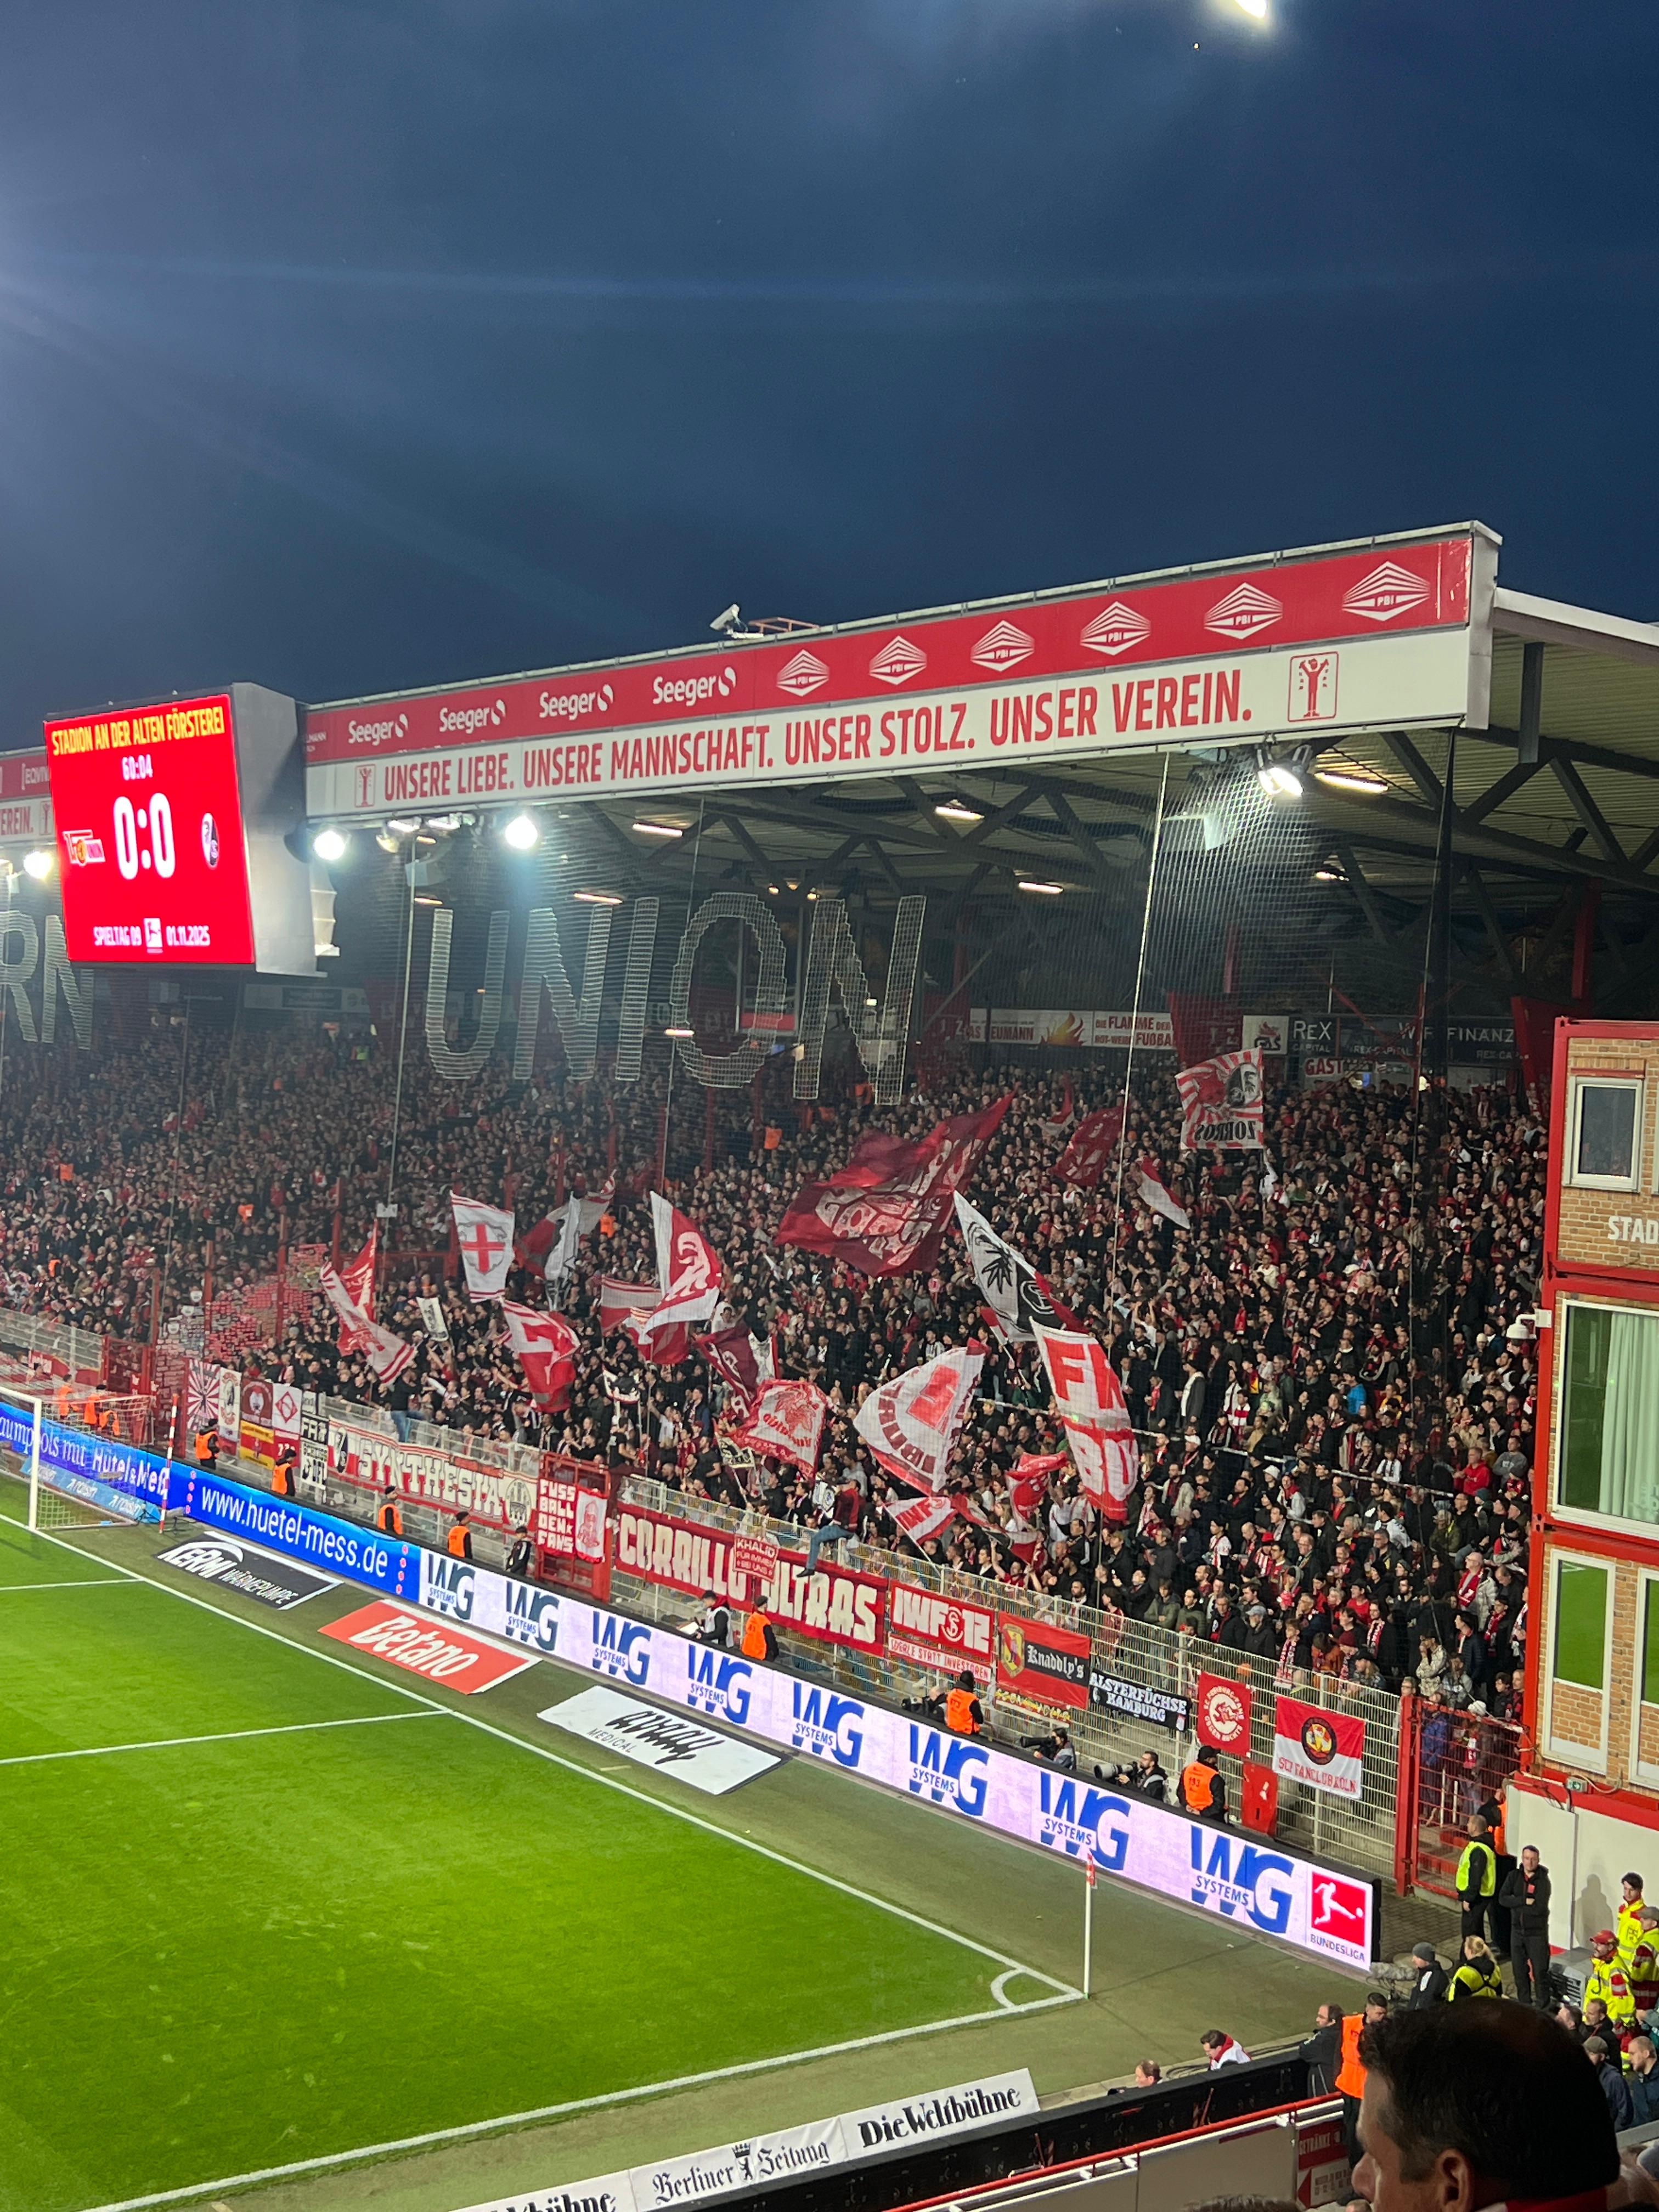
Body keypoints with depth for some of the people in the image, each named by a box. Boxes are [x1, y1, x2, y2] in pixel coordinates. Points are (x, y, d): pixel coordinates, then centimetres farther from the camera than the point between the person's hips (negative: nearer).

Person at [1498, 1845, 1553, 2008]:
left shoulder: (1543, 1881, -12)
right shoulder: (1514, 1876, 1)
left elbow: (1540, 1908, -22)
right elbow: (1502, 1899, -10)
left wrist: (1516, 1906, -13)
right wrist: (1525, 1901, -22)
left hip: (1537, 1932, -4)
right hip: (1517, 1930, 4)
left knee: (1540, 1971, -1)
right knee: (1520, 1970, 12)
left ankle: (1543, 2009, 10)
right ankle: (1525, 2006, 26)